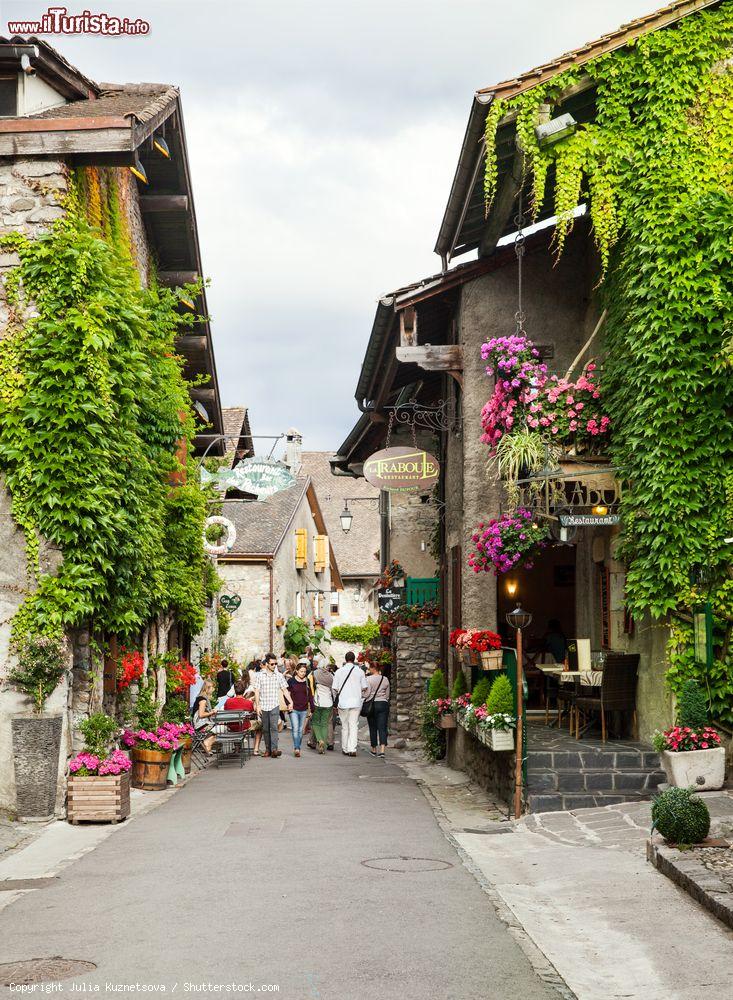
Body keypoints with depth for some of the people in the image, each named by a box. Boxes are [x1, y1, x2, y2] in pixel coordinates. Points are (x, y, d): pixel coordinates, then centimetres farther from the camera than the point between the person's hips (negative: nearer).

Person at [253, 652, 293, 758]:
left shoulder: (279, 676, 5)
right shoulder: (260, 675, 2)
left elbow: (285, 690, 7)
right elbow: (257, 691, 2)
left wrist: (290, 702, -4)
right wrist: (257, 706, -4)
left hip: (274, 706, -1)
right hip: (263, 706, 1)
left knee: (274, 727, -14)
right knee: (265, 729, 6)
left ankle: (274, 749, -20)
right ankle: (268, 749, 16)